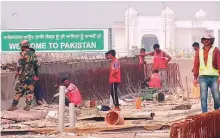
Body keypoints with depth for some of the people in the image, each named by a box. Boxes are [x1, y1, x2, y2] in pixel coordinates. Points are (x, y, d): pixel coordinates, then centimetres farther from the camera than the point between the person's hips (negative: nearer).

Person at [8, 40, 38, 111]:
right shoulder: (33, 54, 10)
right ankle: (28, 105, 1)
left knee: (19, 90, -1)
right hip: (32, 75, 5)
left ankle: (14, 105, 0)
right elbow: (36, 65, 11)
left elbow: (20, 65, -12)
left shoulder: (23, 53, -7)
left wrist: (17, 73, -1)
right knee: (30, 91, 7)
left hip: (23, 76, -5)